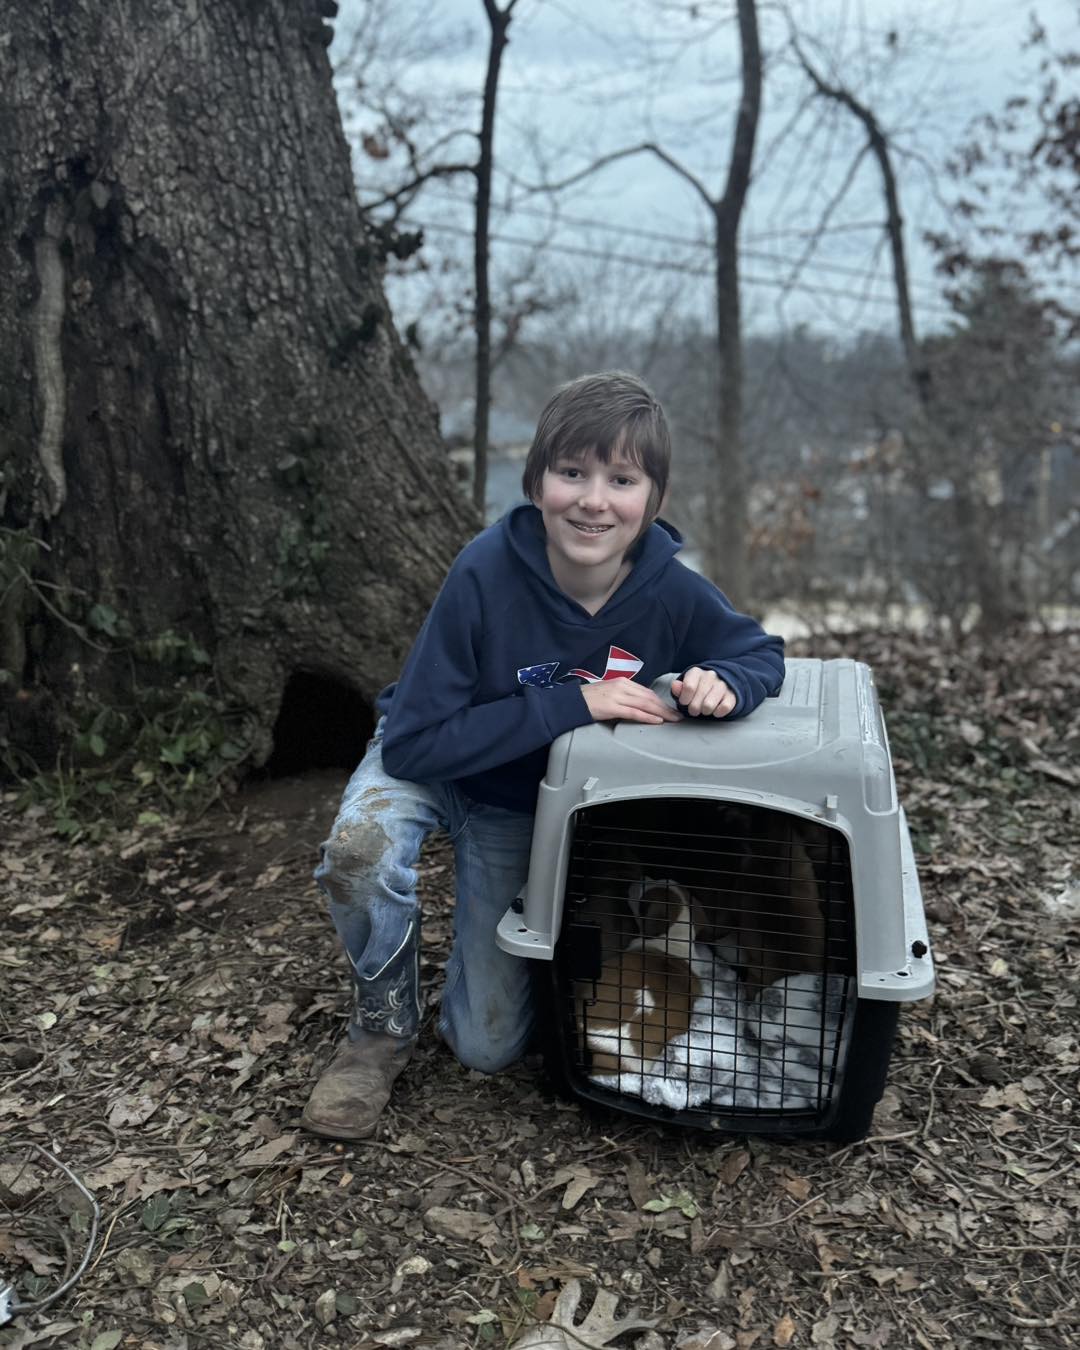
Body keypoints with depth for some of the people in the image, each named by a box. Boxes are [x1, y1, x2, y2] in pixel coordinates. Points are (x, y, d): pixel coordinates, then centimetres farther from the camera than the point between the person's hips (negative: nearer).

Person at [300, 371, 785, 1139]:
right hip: (430, 766, -2)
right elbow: (416, 742, -31)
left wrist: (723, 685, -31)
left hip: (530, 809, 2)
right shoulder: (488, 576, -32)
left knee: (489, 1049, 4)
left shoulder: (674, 595, -25)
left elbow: (763, 653, -6)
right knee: (362, 846, -38)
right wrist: (574, 703, -38)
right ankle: (385, 1024, -7)